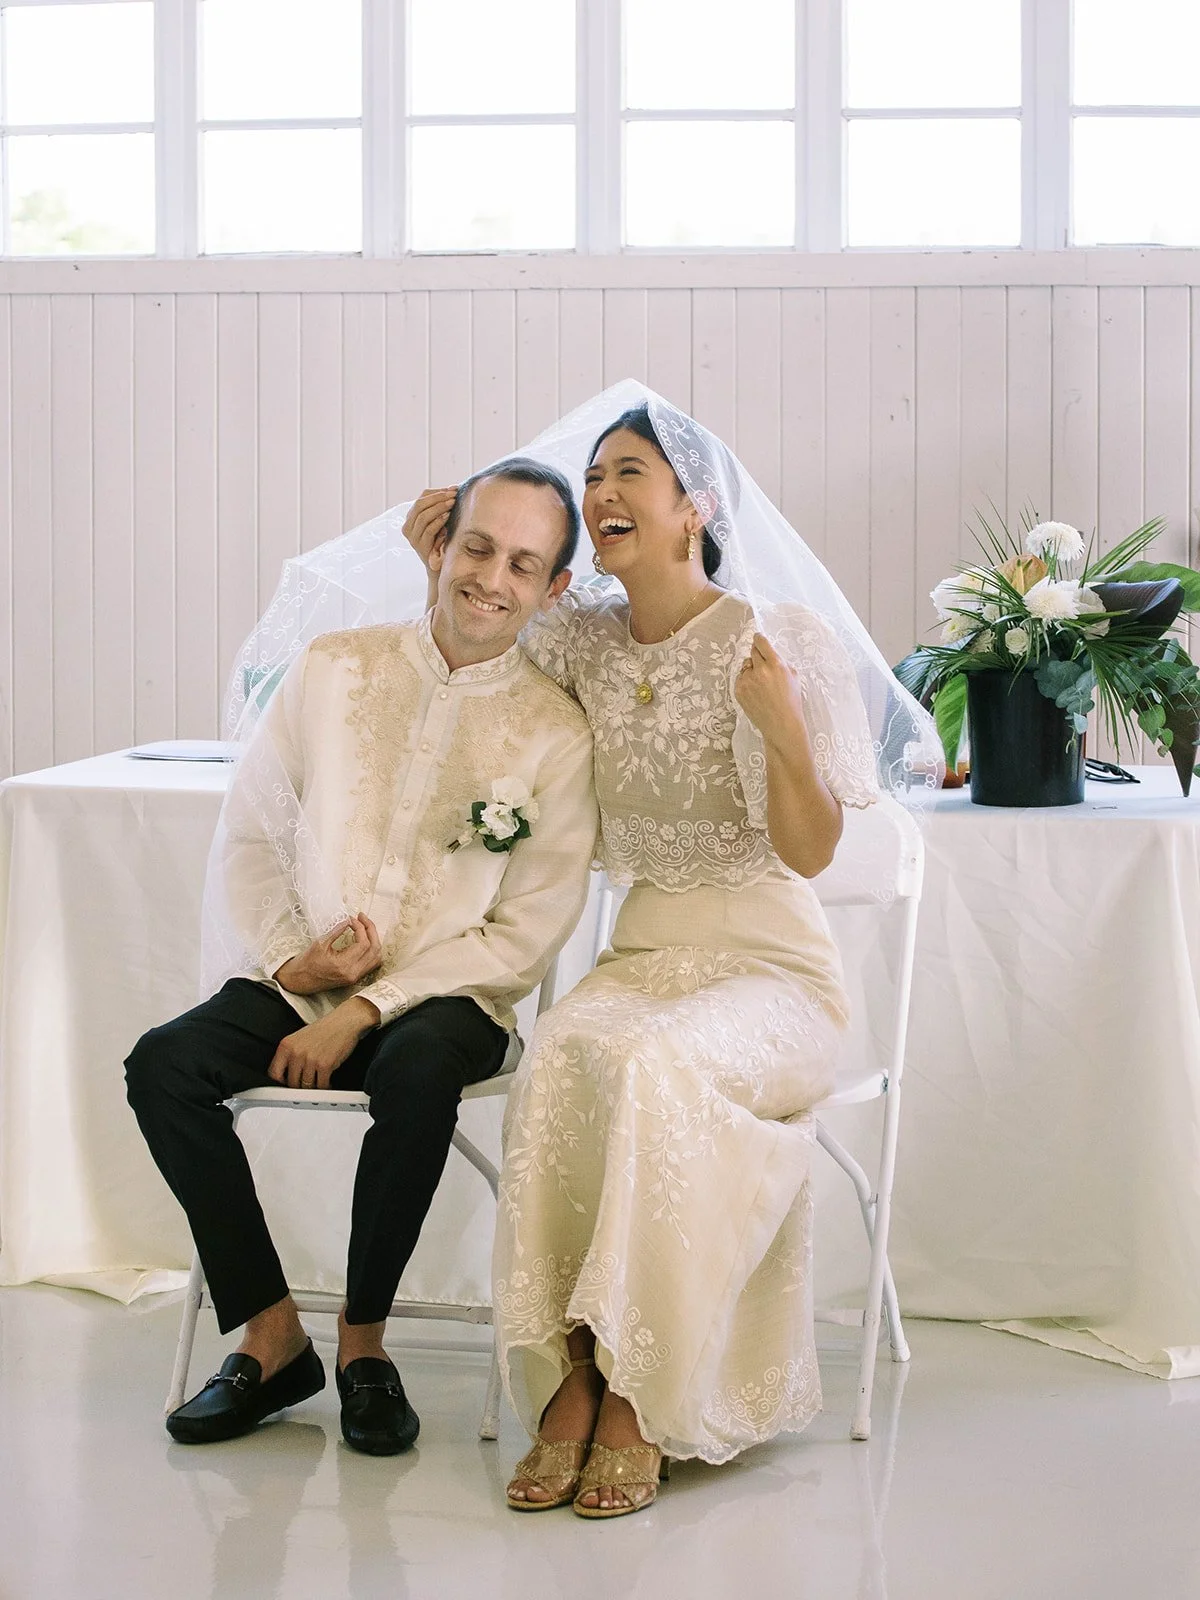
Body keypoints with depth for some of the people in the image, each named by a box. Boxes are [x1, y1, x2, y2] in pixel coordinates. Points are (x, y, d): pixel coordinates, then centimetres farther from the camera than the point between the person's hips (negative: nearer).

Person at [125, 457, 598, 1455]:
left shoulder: (556, 735, -3)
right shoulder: (332, 670, 5)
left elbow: (525, 936, -7)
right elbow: (249, 835, 8)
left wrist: (365, 1011, -15)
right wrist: (288, 960, -9)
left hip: (444, 998, -3)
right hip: (298, 982, 3)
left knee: (417, 1074, -36)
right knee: (163, 1065, -24)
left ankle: (364, 1339, -13)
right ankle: (272, 1337, -10)